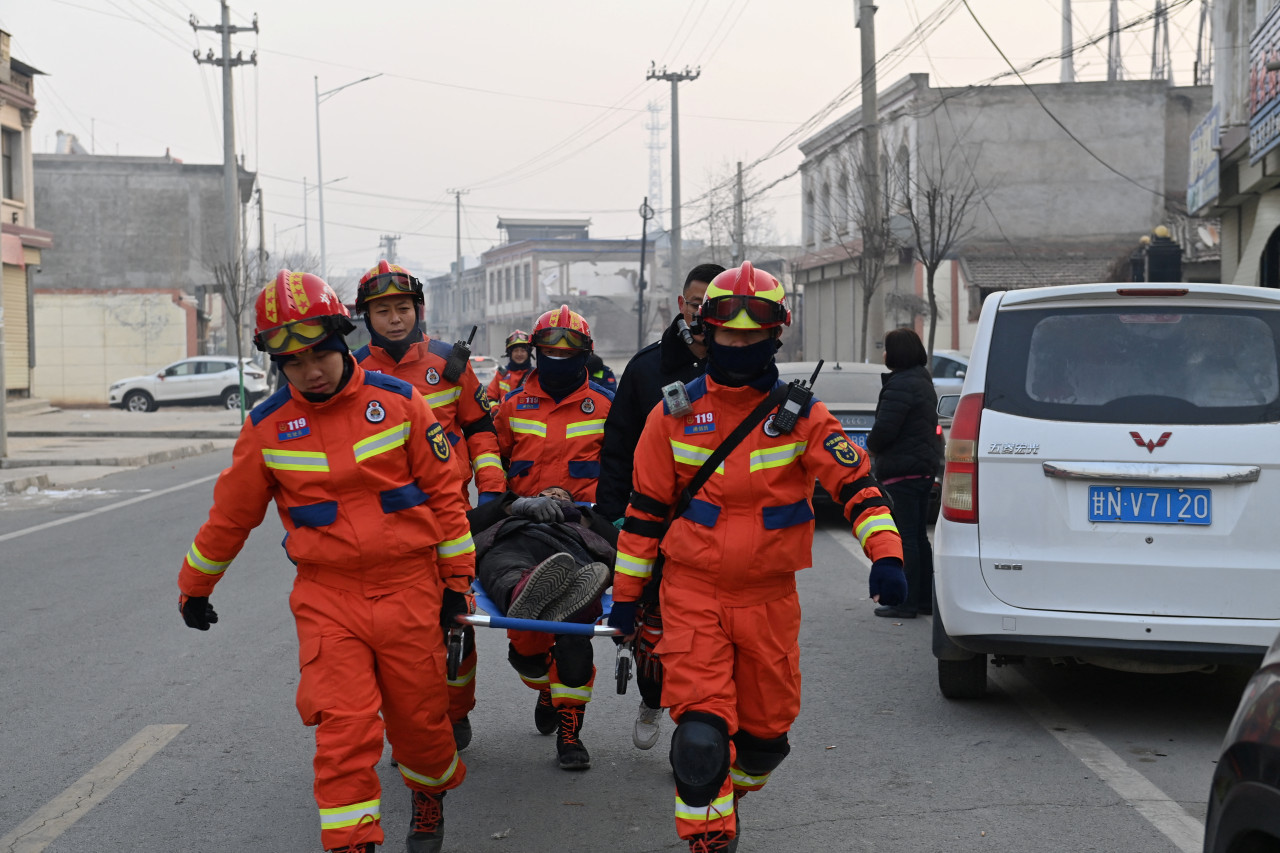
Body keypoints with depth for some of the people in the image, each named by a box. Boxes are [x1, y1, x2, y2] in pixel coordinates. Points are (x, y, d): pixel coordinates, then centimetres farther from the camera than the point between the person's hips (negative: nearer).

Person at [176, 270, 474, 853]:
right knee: (344, 730, -10)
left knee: (420, 717, 11)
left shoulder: (396, 400, -2)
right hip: (327, 597, 0)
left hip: (409, 587, 0)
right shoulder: (267, 427, -1)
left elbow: (444, 490, 4)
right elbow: (231, 514, 11)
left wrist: (457, 577, 5)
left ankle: (430, 795, 41)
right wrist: (194, 588, 21)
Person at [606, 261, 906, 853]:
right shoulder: (676, 414, 1)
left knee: (767, 730, 14)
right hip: (693, 595, -1)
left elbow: (855, 483, -10)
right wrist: (625, 593, 8)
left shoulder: (800, 415, -1)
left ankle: (730, 793, 44)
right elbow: (645, 508, 7)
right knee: (701, 732, -13)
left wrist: (886, 555, -27)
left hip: (770, 599, 1)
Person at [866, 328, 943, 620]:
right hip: (925, 467, 10)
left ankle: (906, 602, -3)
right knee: (918, 536, 15)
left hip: (902, 470, -10)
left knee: (905, 538, -6)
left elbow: (885, 427, -24)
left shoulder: (900, 385, -18)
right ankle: (925, 598, 20)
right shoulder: (923, 381, 15)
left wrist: (872, 447, -2)